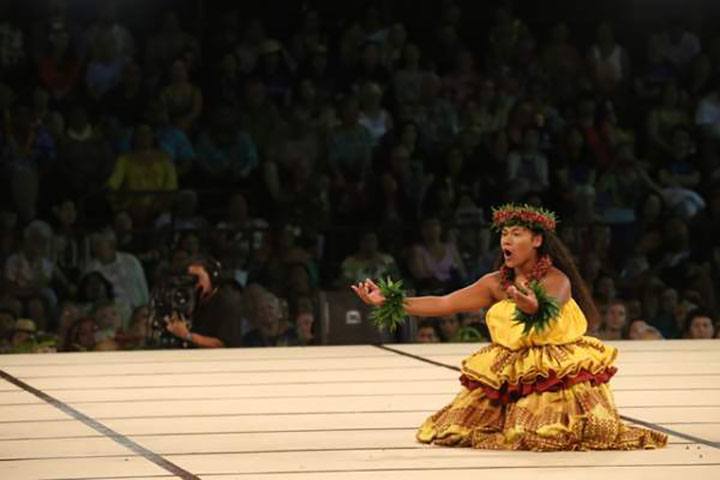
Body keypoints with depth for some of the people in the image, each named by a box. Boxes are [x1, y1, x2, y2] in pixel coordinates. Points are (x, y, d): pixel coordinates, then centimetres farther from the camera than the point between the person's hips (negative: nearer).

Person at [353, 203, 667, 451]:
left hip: (556, 375, -5)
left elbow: (550, 307, -37)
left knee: (546, 434, -20)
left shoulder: (557, 280, -13)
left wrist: (534, 307, -63)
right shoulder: (496, 283, 2)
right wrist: (389, 302, -10)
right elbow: (443, 304, -1)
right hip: (509, 377, 5)